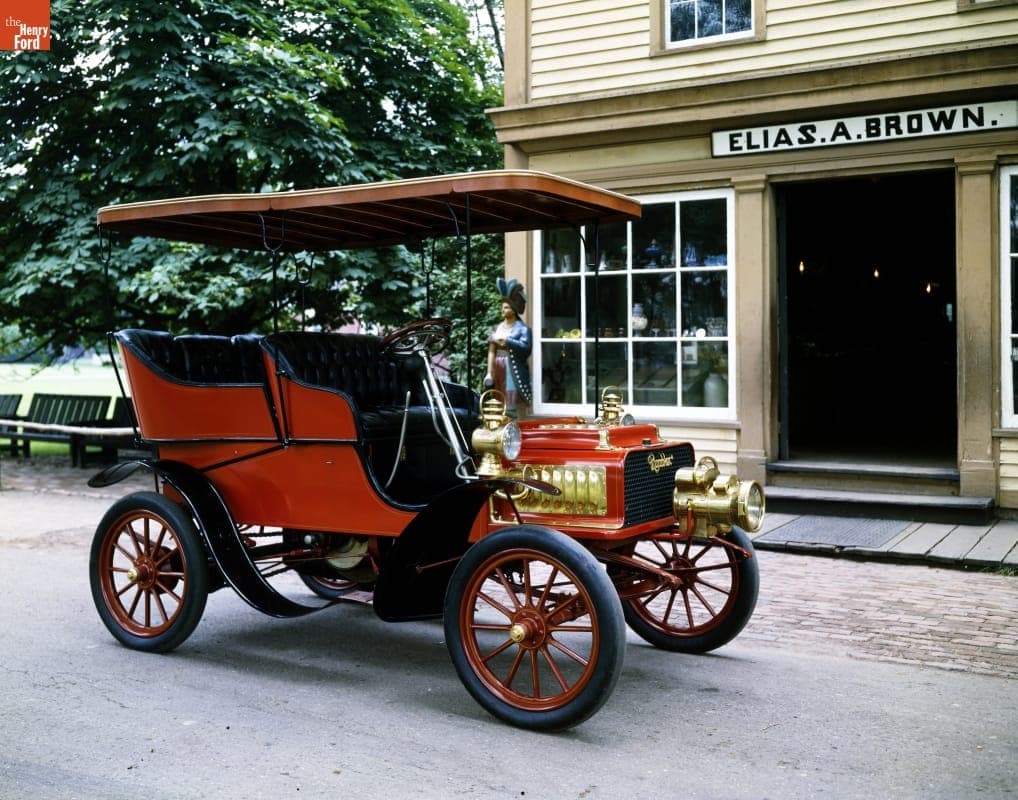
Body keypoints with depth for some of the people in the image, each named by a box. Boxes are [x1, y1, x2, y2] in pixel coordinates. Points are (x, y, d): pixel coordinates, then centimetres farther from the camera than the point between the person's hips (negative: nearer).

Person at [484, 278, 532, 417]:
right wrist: (489, 373, 1)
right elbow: (491, 351, 9)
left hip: (514, 372, -6)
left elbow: (526, 348, -17)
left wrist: (506, 341, -20)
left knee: (515, 405, -7)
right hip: (498, 372, 6)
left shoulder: (523, 328, -2)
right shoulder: (498, 327, 14)